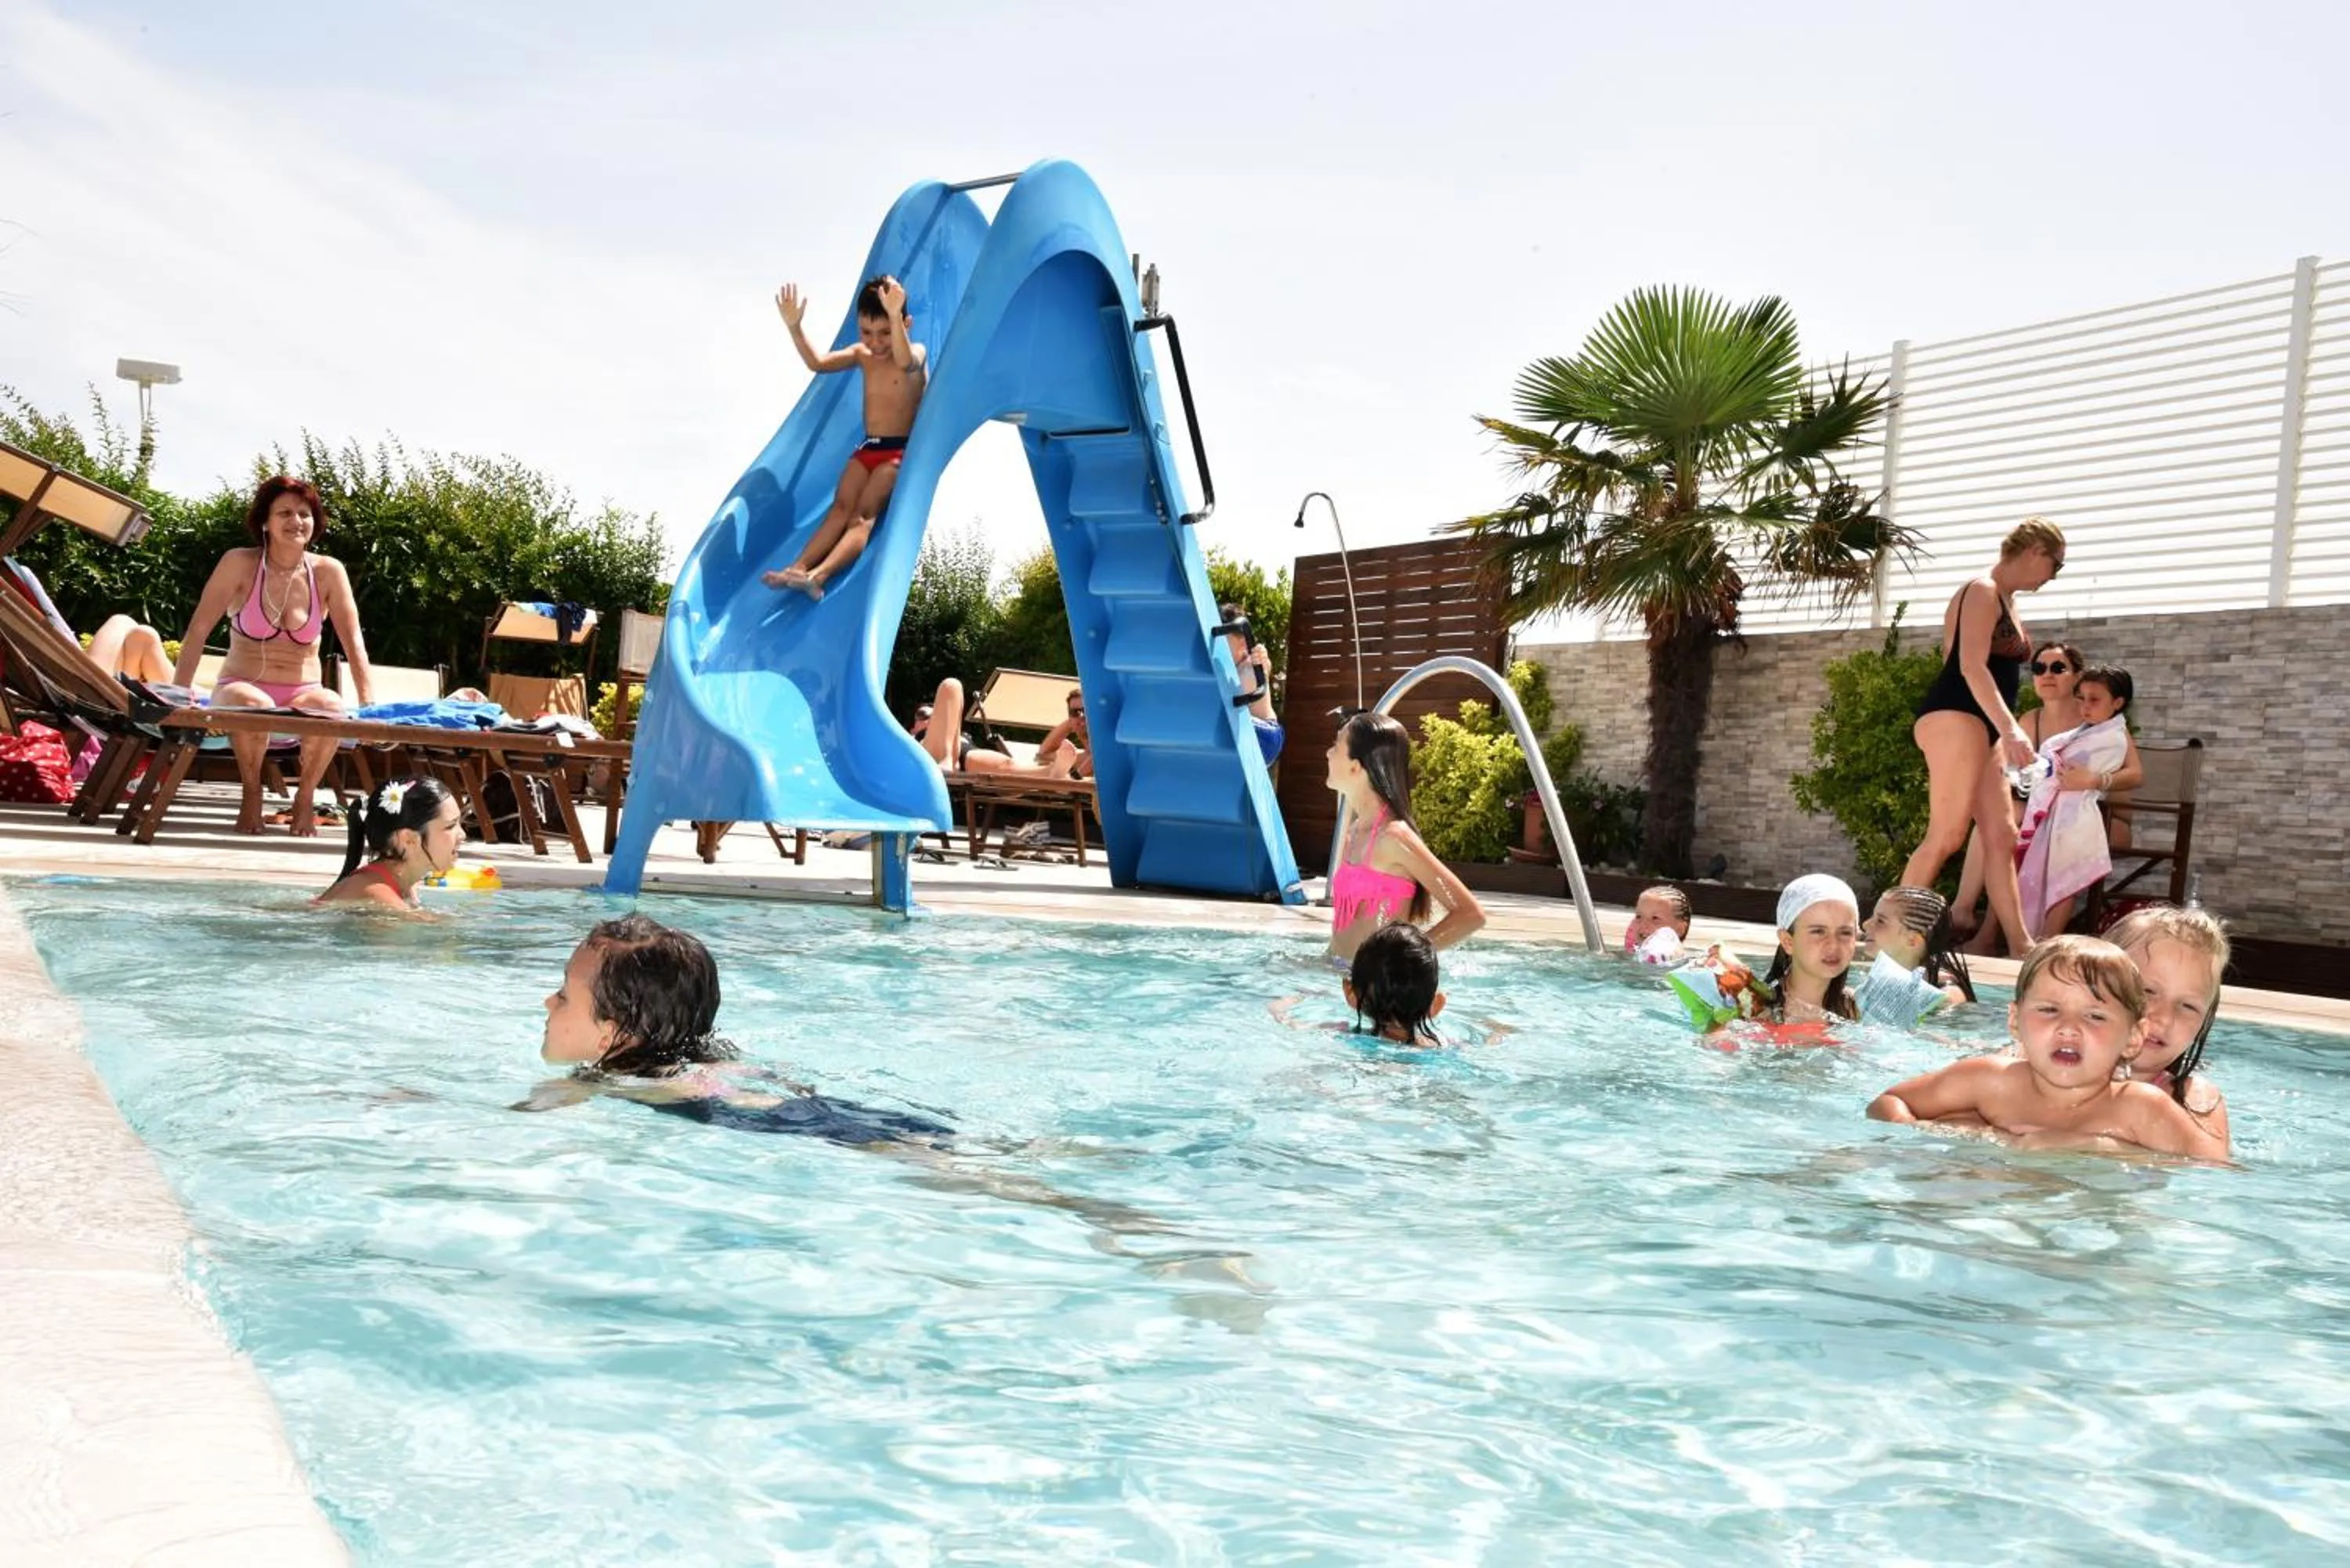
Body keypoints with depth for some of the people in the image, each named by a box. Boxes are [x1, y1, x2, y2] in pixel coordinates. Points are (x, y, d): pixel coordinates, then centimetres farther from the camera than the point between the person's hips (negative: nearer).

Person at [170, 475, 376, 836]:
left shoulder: (328, 572, -1)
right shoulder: (240, 563, -5)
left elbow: (354, 643, -2)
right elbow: (197, 632, -4)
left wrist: (369, 706, -14)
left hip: (302, 695, 1)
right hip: (241, 688, -1)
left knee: (332, 709, -34)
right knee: (254, 705, -37)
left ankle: (304, 797, -7)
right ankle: (252, 794, -7)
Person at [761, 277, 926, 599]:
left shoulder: (916, 353, -8)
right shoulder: (861, 354, 10)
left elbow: (905, 362, -34)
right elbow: (817, 363, -2)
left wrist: (894, 317, -51)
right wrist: (794, 327, -17)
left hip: (900, 451, -6)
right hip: (867, 449, 6)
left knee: (864, 515, -21)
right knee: (840, 508, -12)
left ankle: (819, 575, -41)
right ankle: (797, 567, -29)